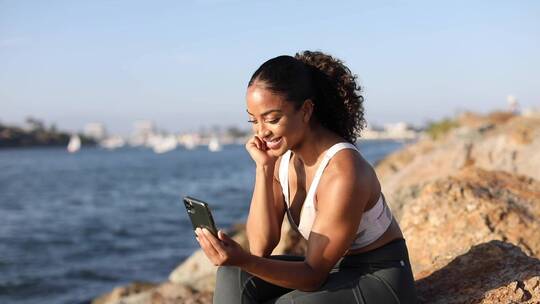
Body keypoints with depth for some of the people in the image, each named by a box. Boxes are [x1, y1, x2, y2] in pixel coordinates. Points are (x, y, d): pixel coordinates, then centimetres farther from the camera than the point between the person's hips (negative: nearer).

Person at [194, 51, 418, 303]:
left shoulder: (342, 173, -27)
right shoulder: (282, 155, -4)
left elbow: (314, 275, -23)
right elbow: (261, 247, -9)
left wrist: (244, 260, -39)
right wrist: (263, 168, -17)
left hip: (379, 280, -7)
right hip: (331, 271, 7)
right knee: (234, 277, -13)